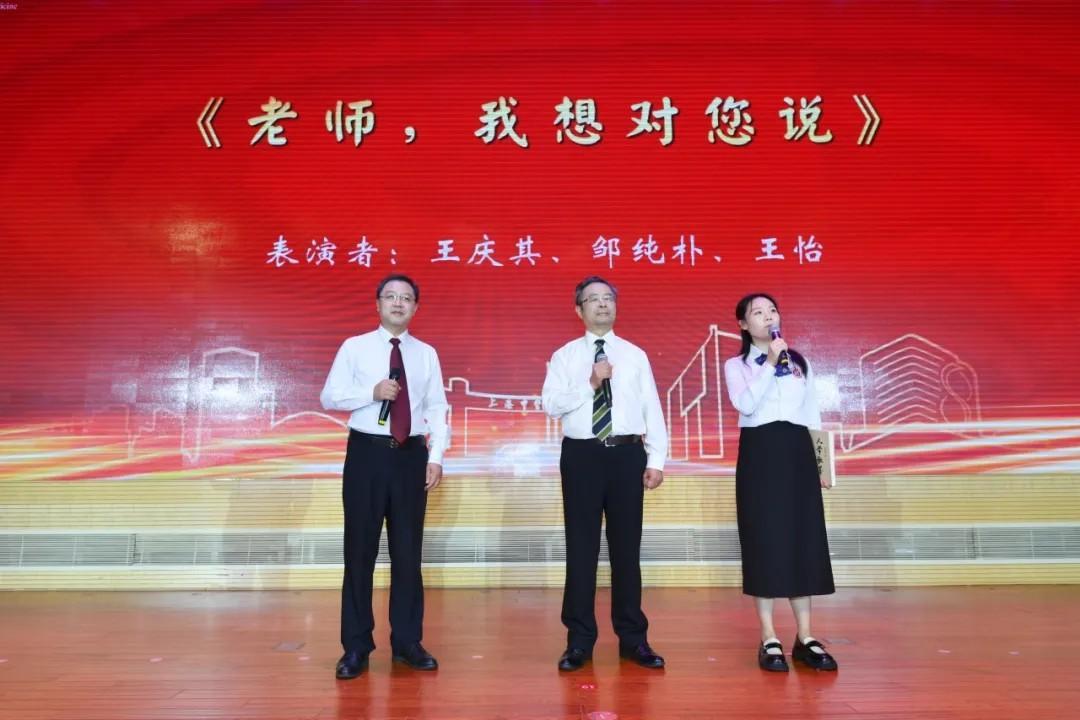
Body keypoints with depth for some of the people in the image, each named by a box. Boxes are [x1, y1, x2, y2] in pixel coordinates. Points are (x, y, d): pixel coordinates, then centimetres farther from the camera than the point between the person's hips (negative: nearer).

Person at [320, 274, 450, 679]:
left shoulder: (426, 354, 8)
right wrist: (372, 393, -16)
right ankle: (356, 646, 18)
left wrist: (436, 457, -6)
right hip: (367, 452, -2)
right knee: (360, 550, 4)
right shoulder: (354, 347, 3)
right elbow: (329, 398, -1)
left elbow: (437, 409, 5)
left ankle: (407, 641, 22)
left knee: (408, 550, 8)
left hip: (411, 455, 2)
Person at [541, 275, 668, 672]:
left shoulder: (636, 355, 10)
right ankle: (579, 640, 17)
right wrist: (590, 384, -17)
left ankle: (633, 638, 21)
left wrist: (656, 459, -3)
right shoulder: (565, 356, 6)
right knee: (581, 548, 5)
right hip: (582, 455, -1)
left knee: (626, 547, 9)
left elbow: (652, 409, 5)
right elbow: (551, 403, -7)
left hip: (627, 454, 1)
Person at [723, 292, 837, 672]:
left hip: (797, 452, 4)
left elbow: (812, 413, 15)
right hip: (760, 453, -3)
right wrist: (769, 363, -16)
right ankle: (769, 640, 6)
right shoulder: (736, 365, 5)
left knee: (803, 539, 3)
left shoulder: (800, 362, 16)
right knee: (764, 540, -2)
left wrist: (820, 459, 9)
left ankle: (805, 637, 12)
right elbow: (745, 405, -14)